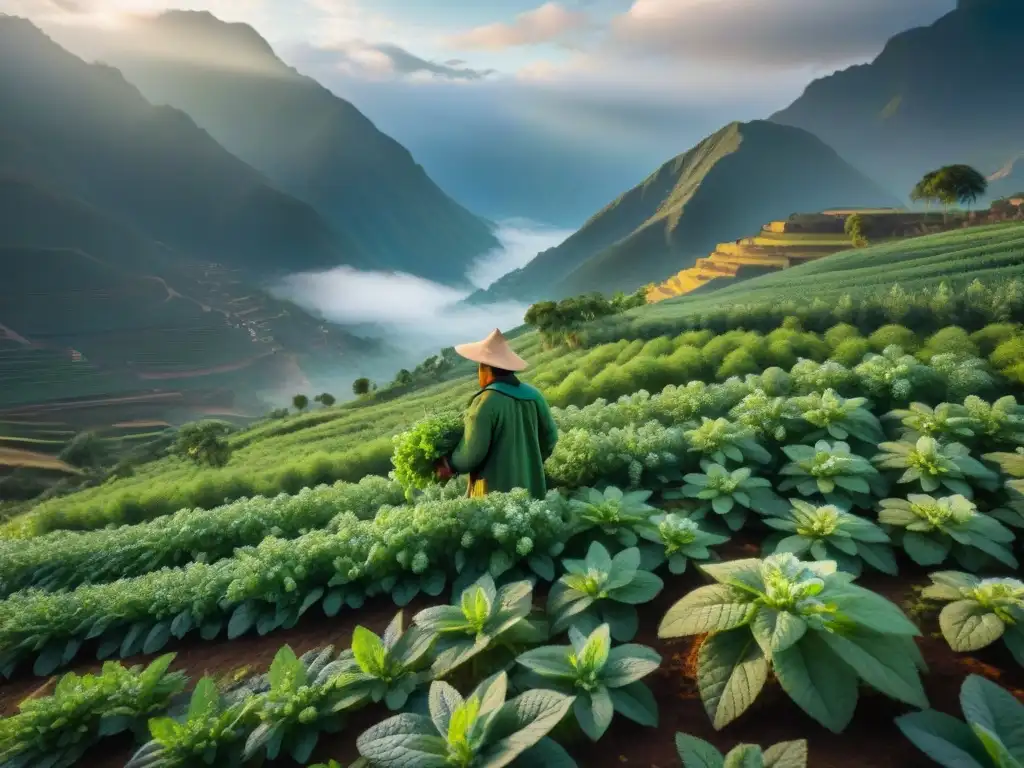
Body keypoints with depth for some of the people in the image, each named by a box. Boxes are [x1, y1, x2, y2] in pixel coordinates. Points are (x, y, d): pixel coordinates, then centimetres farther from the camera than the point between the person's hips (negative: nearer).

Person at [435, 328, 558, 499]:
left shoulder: (485, 402, -16)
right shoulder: (534, 395, 2)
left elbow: (472, 452, -17)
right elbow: (550, 437, 10)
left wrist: (450, 466, 2)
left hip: (495, 492, -6)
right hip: (532, 489, 6)